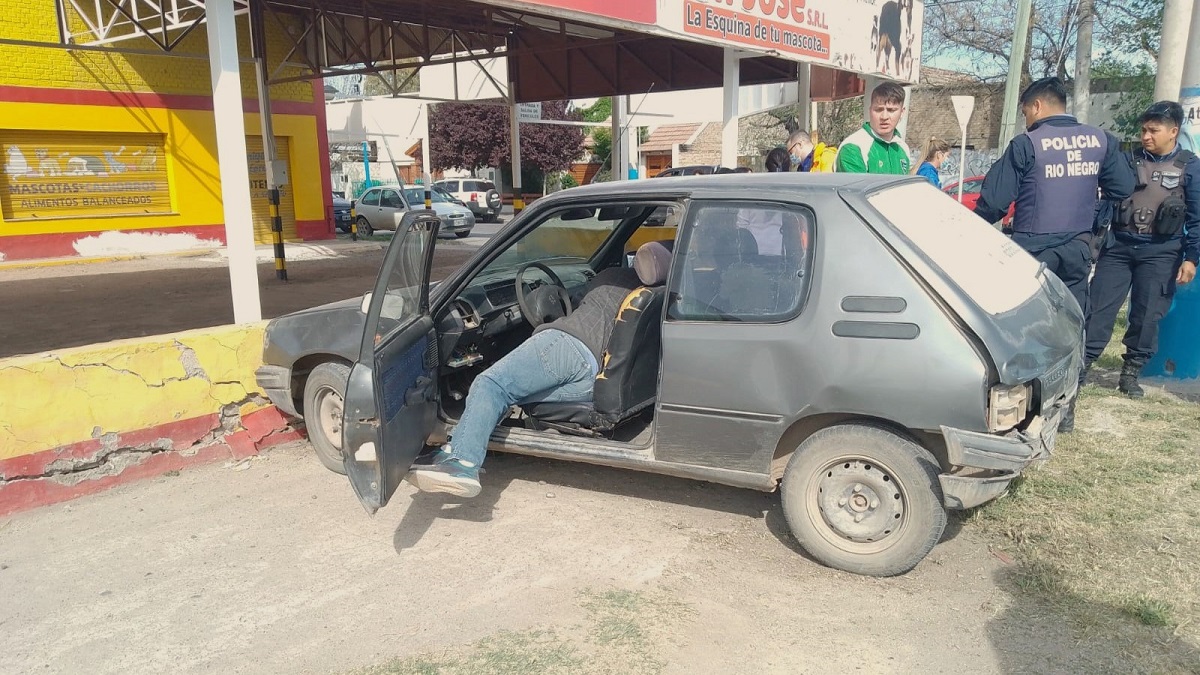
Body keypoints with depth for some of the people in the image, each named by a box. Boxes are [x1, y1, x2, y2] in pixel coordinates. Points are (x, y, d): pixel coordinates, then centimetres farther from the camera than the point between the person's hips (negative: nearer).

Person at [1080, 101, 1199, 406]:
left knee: (1147, 315, 3)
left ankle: (1131, 374, 15)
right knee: (1099, 308, -3)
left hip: (1160, 253, -1)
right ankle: (1081, 366, 2)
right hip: (1118, 246, 1)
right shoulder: (1130, 159, 6)